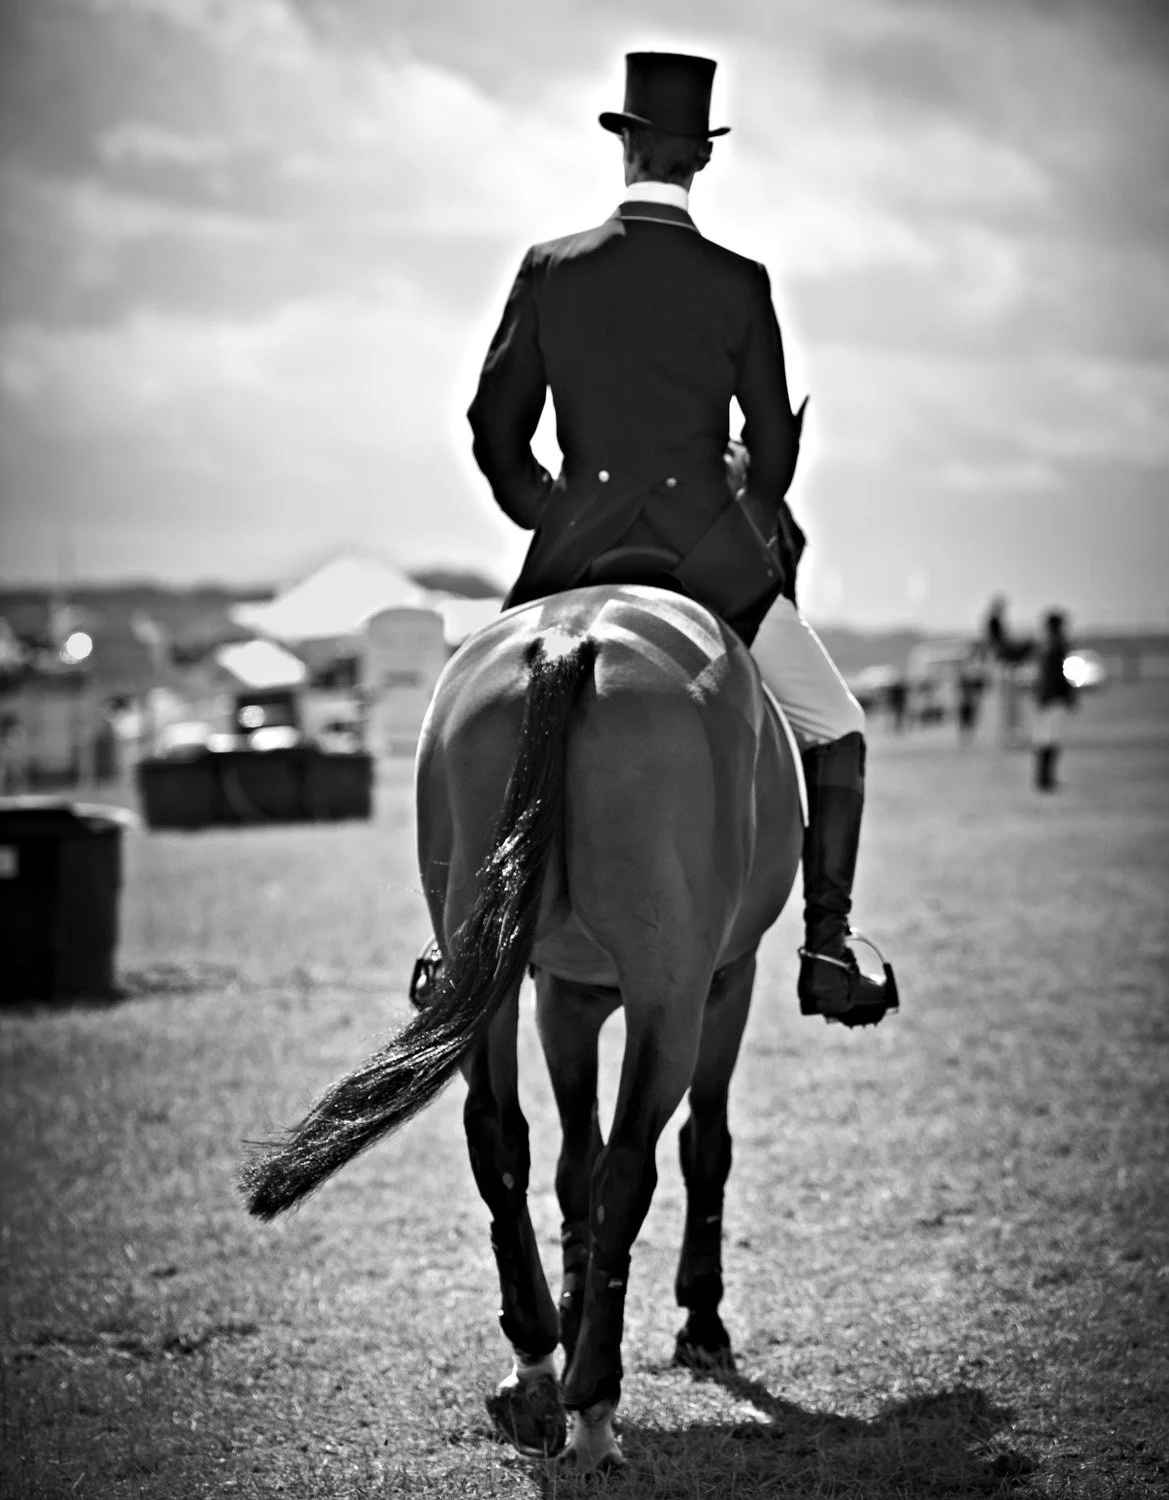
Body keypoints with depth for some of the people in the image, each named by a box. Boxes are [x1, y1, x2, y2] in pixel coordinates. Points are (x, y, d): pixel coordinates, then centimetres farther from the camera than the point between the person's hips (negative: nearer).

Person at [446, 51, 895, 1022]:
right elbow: (774, 449, 3)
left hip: (575, 556, 2)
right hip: (714, 554, -2)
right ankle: (828, 948, 3)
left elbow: (494, 427, 5)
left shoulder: (549, 270, 1)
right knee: (835, 734, 15)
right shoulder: (740, 284, -3)